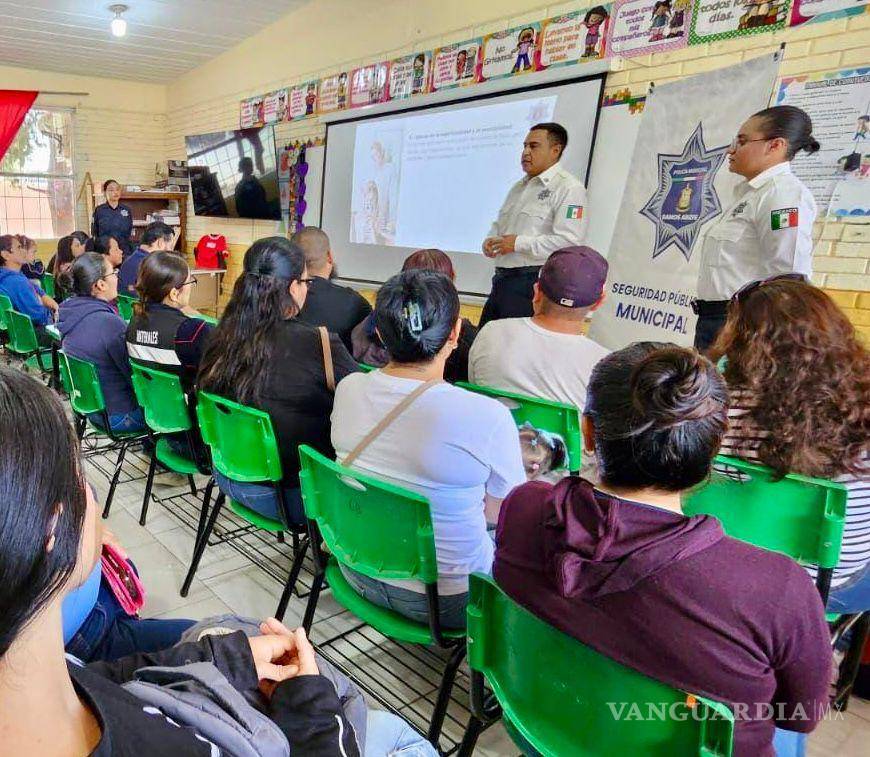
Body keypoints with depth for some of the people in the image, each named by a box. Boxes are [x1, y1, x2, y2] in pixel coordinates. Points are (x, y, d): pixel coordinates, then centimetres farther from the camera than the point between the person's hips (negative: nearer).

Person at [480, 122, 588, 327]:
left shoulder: (568, 188, -9)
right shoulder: (519, 187, 19)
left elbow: (568, 242, -20)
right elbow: (499, 224, 28)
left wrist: (519, 243, -17)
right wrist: (490, 240, 4)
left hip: (533, 282, -9)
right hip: (502, 279, 9)